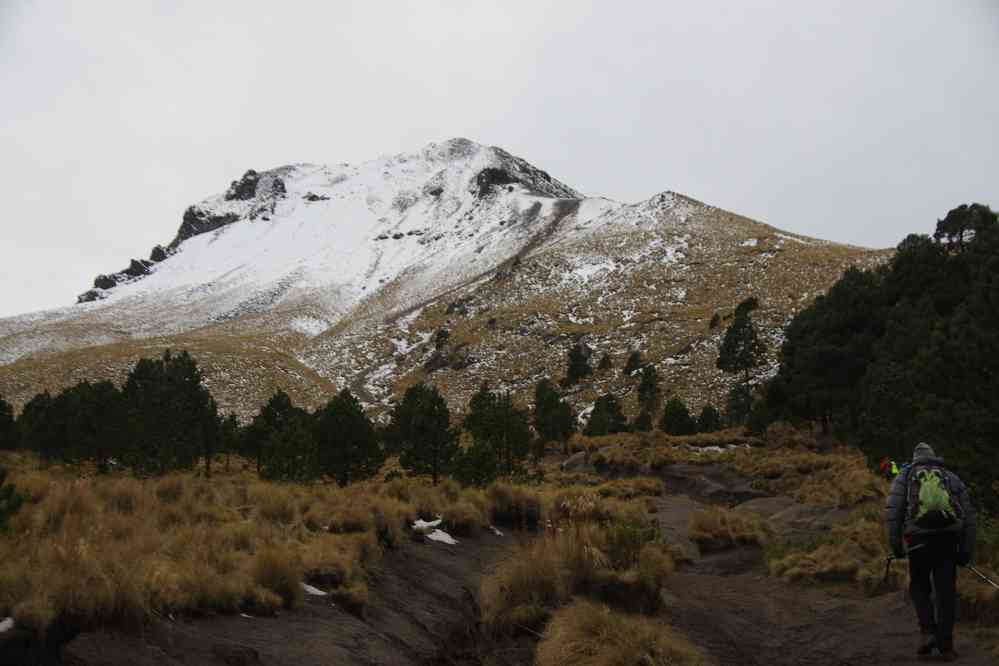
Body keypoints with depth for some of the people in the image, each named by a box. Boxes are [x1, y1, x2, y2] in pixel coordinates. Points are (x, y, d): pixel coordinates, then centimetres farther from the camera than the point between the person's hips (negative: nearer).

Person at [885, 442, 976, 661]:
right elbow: (968, 517, 11)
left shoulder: (904, 477, 15)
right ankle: (945, 645, 6)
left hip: (919, 540, -1)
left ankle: (928, 631, -2)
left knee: (920, 588, 16)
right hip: (948, 539, 1)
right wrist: (967, 551, 11)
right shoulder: (953, 479, 19)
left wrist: (895, 545, 2)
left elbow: (892, 512, 1)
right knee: (946, 592, 8)